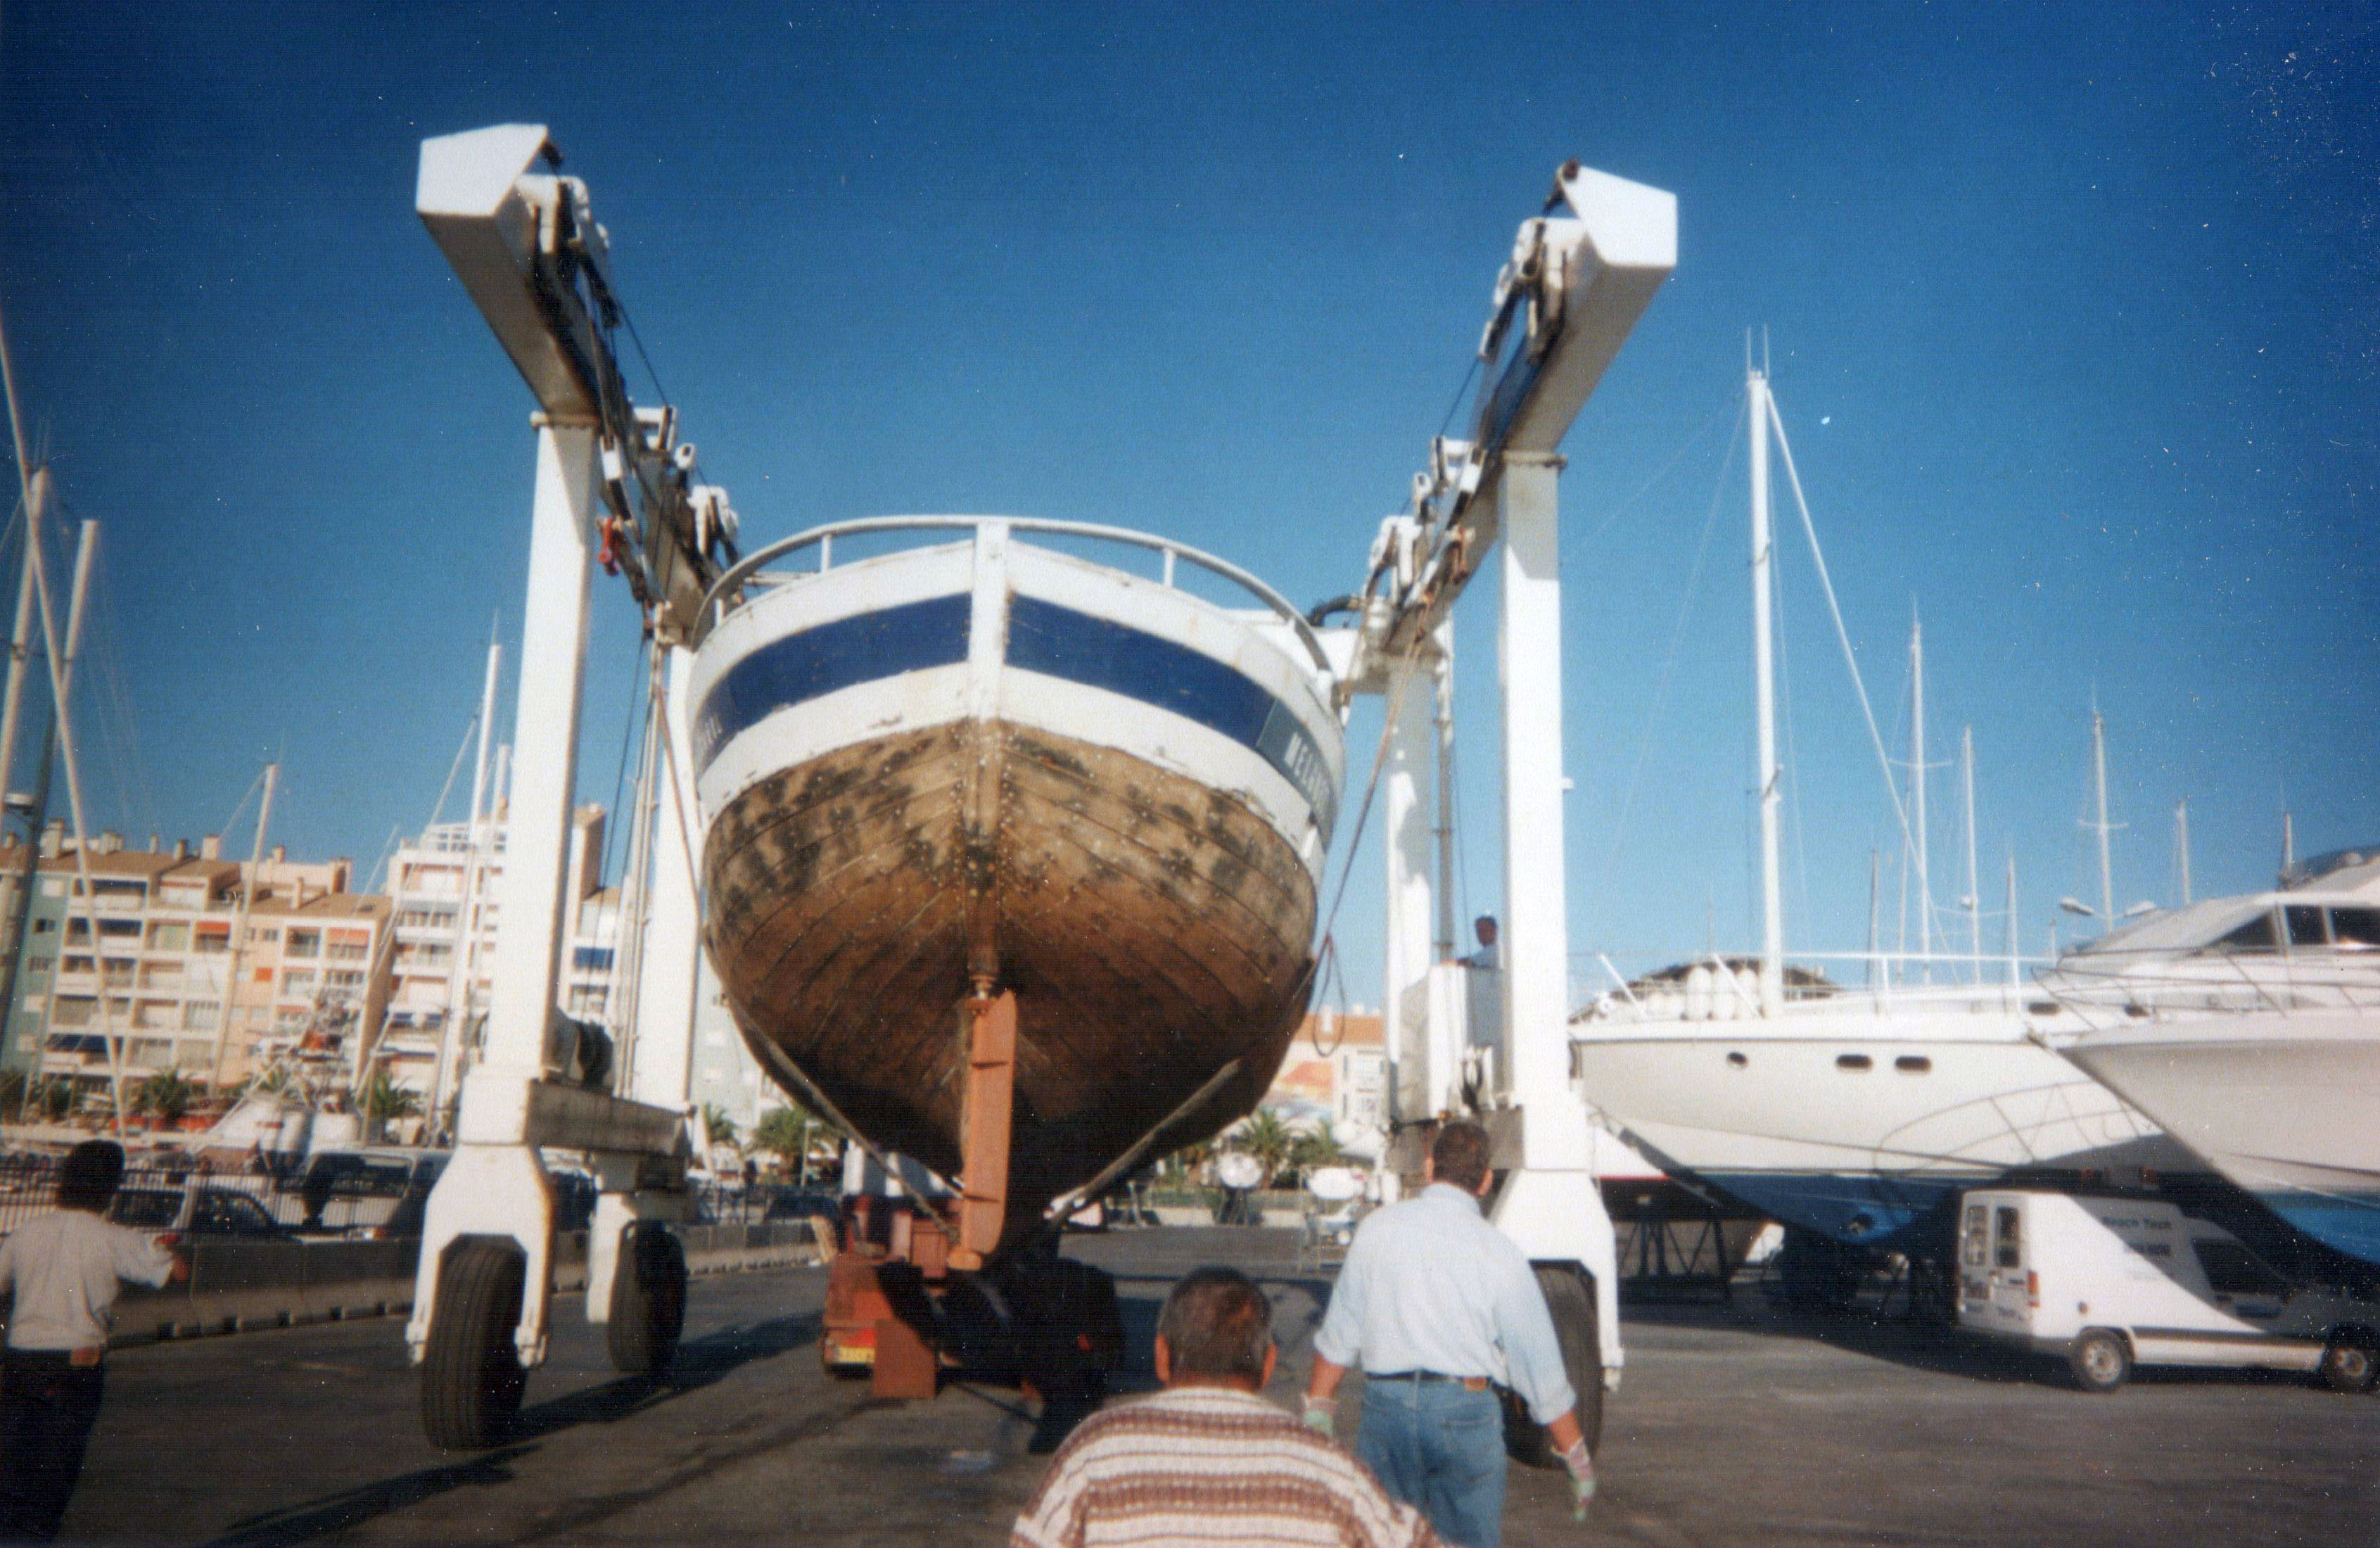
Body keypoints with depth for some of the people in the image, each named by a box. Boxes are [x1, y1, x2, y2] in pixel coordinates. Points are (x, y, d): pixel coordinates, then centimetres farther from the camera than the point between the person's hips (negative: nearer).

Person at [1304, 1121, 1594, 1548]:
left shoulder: (1377, 1229, 3)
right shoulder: (1498, 1251, -4)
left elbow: (1339, 1334, 8)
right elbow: (1538, 1359, -1)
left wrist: (1318, 1408, 20)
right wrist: (1578, 1457, 8)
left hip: (1385, 1405, 2)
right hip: (1466, 1410, -2)